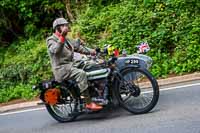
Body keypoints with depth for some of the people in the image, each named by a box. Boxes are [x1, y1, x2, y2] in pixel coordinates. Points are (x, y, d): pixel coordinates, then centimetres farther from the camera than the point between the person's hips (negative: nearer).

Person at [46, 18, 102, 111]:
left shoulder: (66, 40, 21)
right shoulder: (51, 40, -6)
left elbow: (78, 47, 19)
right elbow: (55, 50, -27)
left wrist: (92, 51, 9)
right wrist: (62, 37, -37)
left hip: (71, 65, 9)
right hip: (62, 69, -9)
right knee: (81, 73, -31)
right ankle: (88, 103, -29)